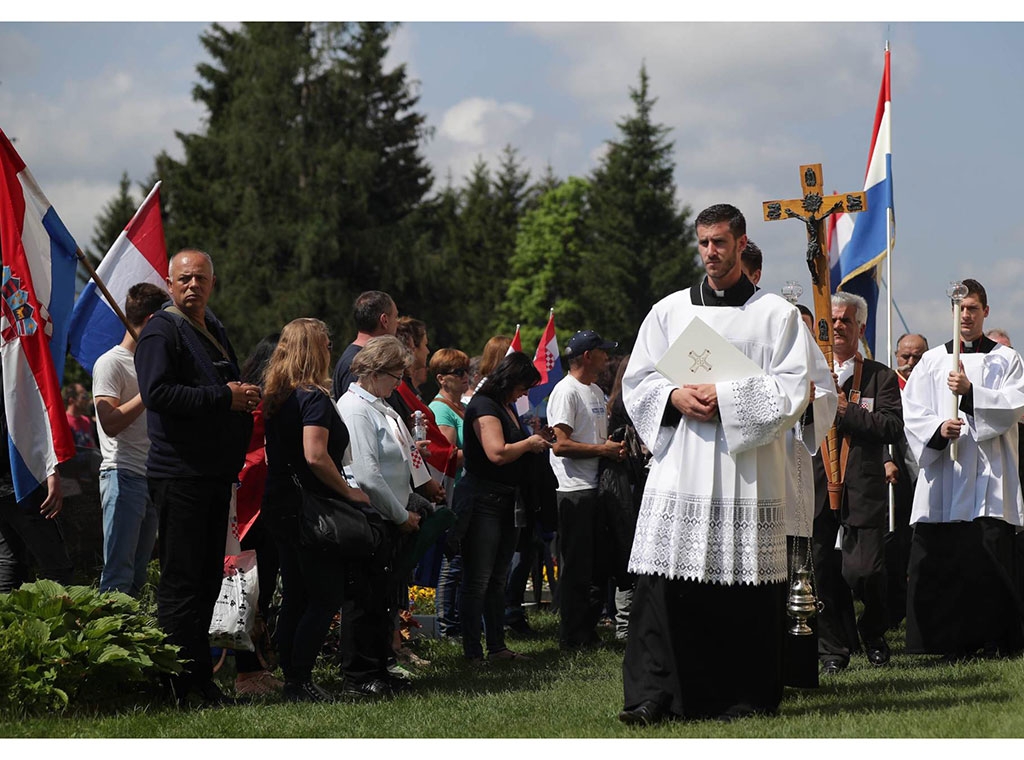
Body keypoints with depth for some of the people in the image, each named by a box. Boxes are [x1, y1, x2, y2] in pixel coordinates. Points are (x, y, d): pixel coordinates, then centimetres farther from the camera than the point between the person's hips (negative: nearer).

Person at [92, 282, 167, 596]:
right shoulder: (111, 363, -6)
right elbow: (111, 423, -19)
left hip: (151, 478, 9)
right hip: (123, 476, -9)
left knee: (138, 575, 8)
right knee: (118, 575, -13)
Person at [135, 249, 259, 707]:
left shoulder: (214, 330, 20)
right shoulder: (161, 331, -8)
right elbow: (157, 393, -21)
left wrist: (245, 396, 9)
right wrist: (224, 398, -19)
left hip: (216, 473, 9)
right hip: (180, 475, -9)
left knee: (207, 579, 12)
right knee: (181, 581, -8)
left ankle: (200, 680, 18)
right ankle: (178, 687, -6)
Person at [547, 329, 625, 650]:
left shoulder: (597, 392, 18)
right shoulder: (567, 391, -11)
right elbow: (561, 445, -19)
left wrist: (615, 447, 6)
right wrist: (603, 449, -15)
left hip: (597, 488, 9)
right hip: (575, 492, -9)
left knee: (600, 566, 13)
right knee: (577, 568, -4)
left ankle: (589, 630, 22)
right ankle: (571, 637, 1)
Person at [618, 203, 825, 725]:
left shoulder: (775, 314, 6)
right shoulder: (669, 311, 15)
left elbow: (793, 389, -3)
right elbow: (637, 382, 13)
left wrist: (725, 397, -12)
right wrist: (676, 397, -7)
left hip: (746, 470, -2)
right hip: (679, 465, 2)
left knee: (744, 585, -2)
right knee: (663, 581, -7)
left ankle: (743, 697, 7)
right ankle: (651, 696, -6)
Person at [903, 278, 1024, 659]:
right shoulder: (932, 360, 16)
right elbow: (913, 413, 6)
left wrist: (971, 392, -16)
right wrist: (938, 429, -13)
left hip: (990, 476, -2)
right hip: (943, 473, 2)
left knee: (992, 557, -8)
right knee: (941, 562, -3)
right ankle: (955, 642, 3)